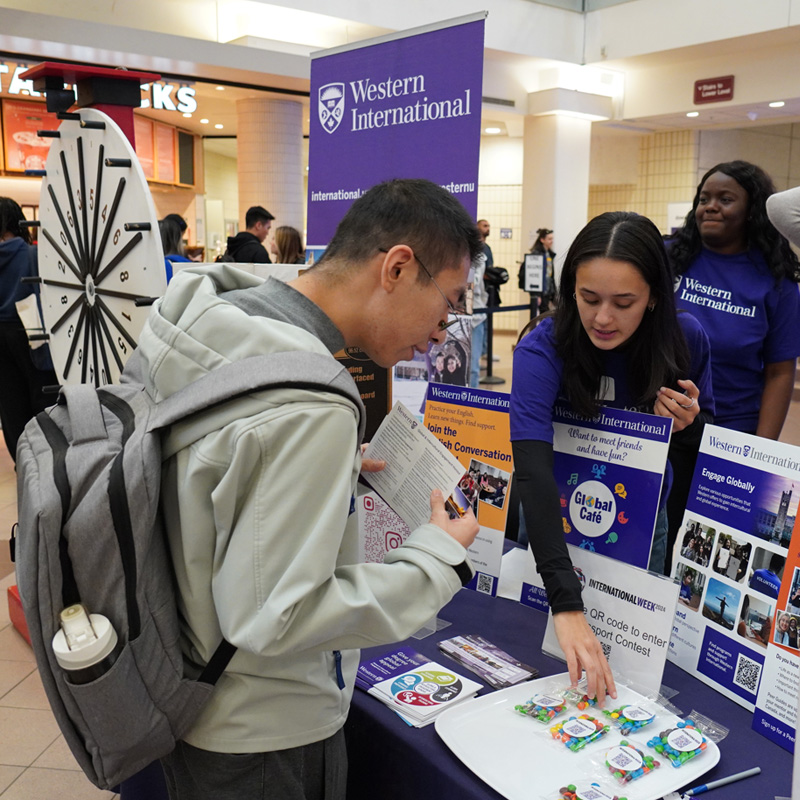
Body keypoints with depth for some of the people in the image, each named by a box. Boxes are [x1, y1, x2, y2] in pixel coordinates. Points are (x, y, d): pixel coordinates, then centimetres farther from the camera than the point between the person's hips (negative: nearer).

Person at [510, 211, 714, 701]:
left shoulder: (686, 339, -20)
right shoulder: (544, 347, -31)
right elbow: (532, 468, -43)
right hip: (557, 511, -2)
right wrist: (567, 604, -52)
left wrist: (687, 424, -28)